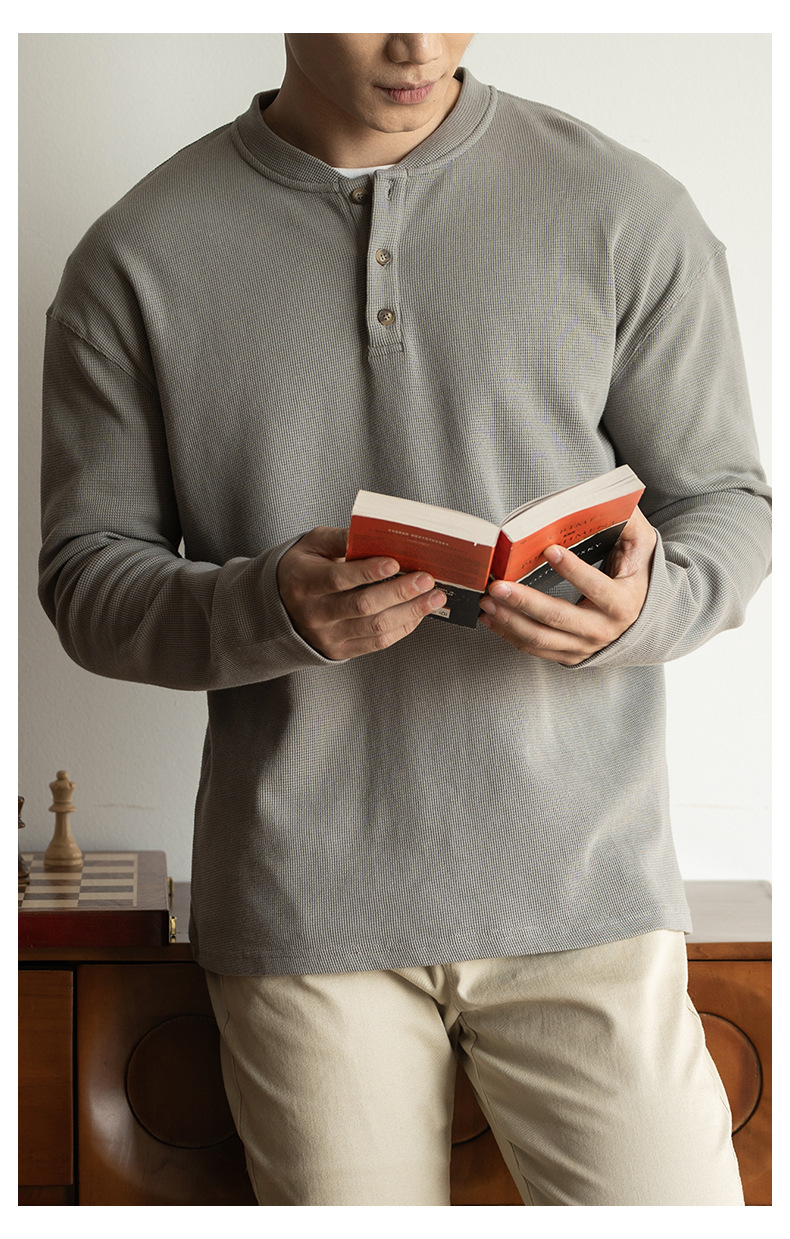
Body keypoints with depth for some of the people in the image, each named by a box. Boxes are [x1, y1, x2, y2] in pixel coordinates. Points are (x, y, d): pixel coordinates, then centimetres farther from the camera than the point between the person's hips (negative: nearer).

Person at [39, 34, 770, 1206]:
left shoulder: (624, 210, 2)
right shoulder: (138, 259, 2)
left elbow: (728, 499, 7)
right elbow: (86, 574, 3)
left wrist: (646, 606, -16)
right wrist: (267, 611, -18)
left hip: (580, 884, 0)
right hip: (303, 907, 1)